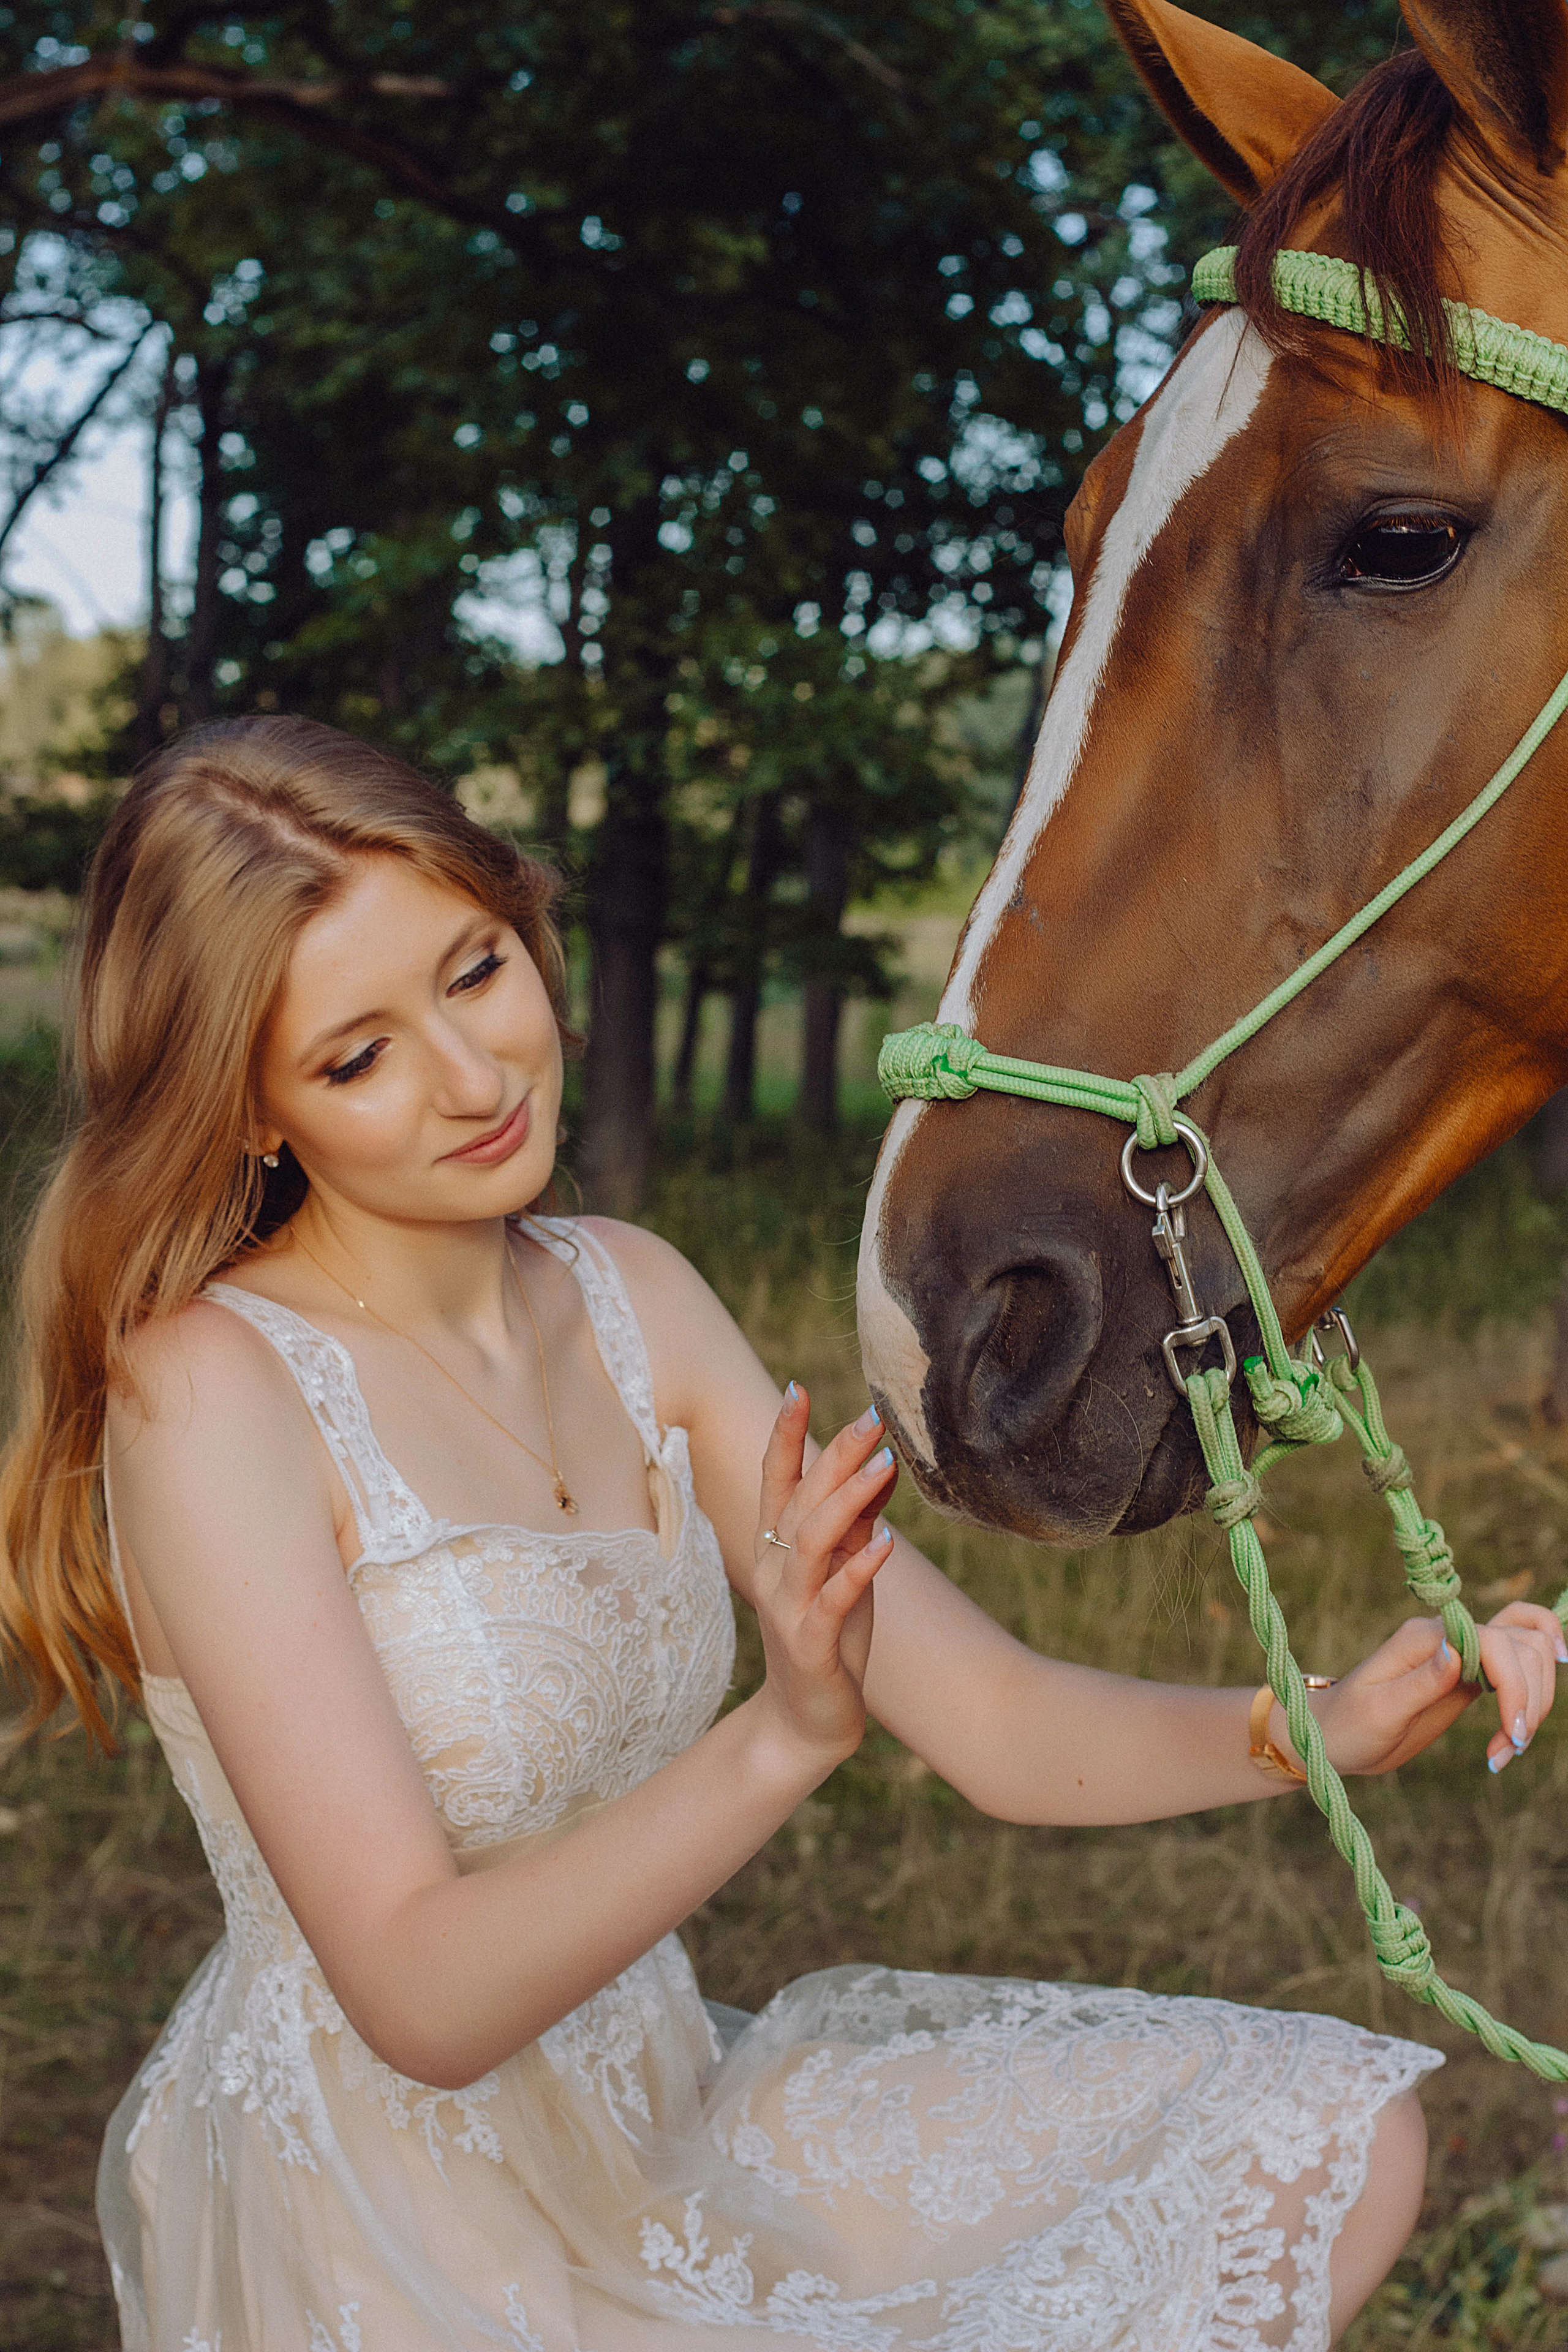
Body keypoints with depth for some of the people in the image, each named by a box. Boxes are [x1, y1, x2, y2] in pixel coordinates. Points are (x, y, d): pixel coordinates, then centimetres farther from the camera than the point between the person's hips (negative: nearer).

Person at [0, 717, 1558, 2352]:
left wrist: (1325, 1726, -18)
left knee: (1335, 2144, 4)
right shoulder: (208, 1387, -19)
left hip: (662, 2122, 7)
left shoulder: (633, 1301, 2)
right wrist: (785, 1738, -38)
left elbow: (992, 1723, -1)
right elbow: (421, 1998, -25)